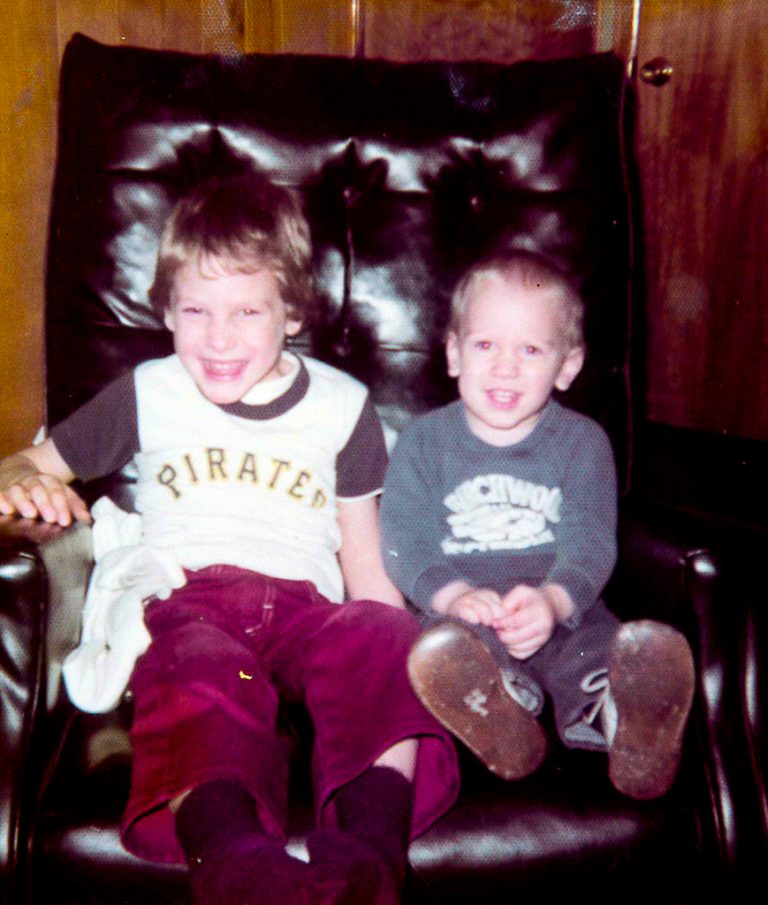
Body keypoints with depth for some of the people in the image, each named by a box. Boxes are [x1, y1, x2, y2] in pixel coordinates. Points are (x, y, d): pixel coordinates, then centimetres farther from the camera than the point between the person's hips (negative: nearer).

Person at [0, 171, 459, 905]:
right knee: (205, 675, -37)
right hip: (185, 598, -1)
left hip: (304, 603, 1)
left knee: (382, 636, -34)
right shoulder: (146, 395, 18)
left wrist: (408, 669, 5)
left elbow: (365, 562, 19)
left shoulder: (341, 405, 17)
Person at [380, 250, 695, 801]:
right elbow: (403, 543, -1)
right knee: (444, 649, -36)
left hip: (563, 607, 0)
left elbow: (590, 543, -3)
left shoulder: (583, 441, 10)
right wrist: (454, 595, -23)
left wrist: (554, 599, -26)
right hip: (460, 607, 0)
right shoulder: (425, 441, 10)